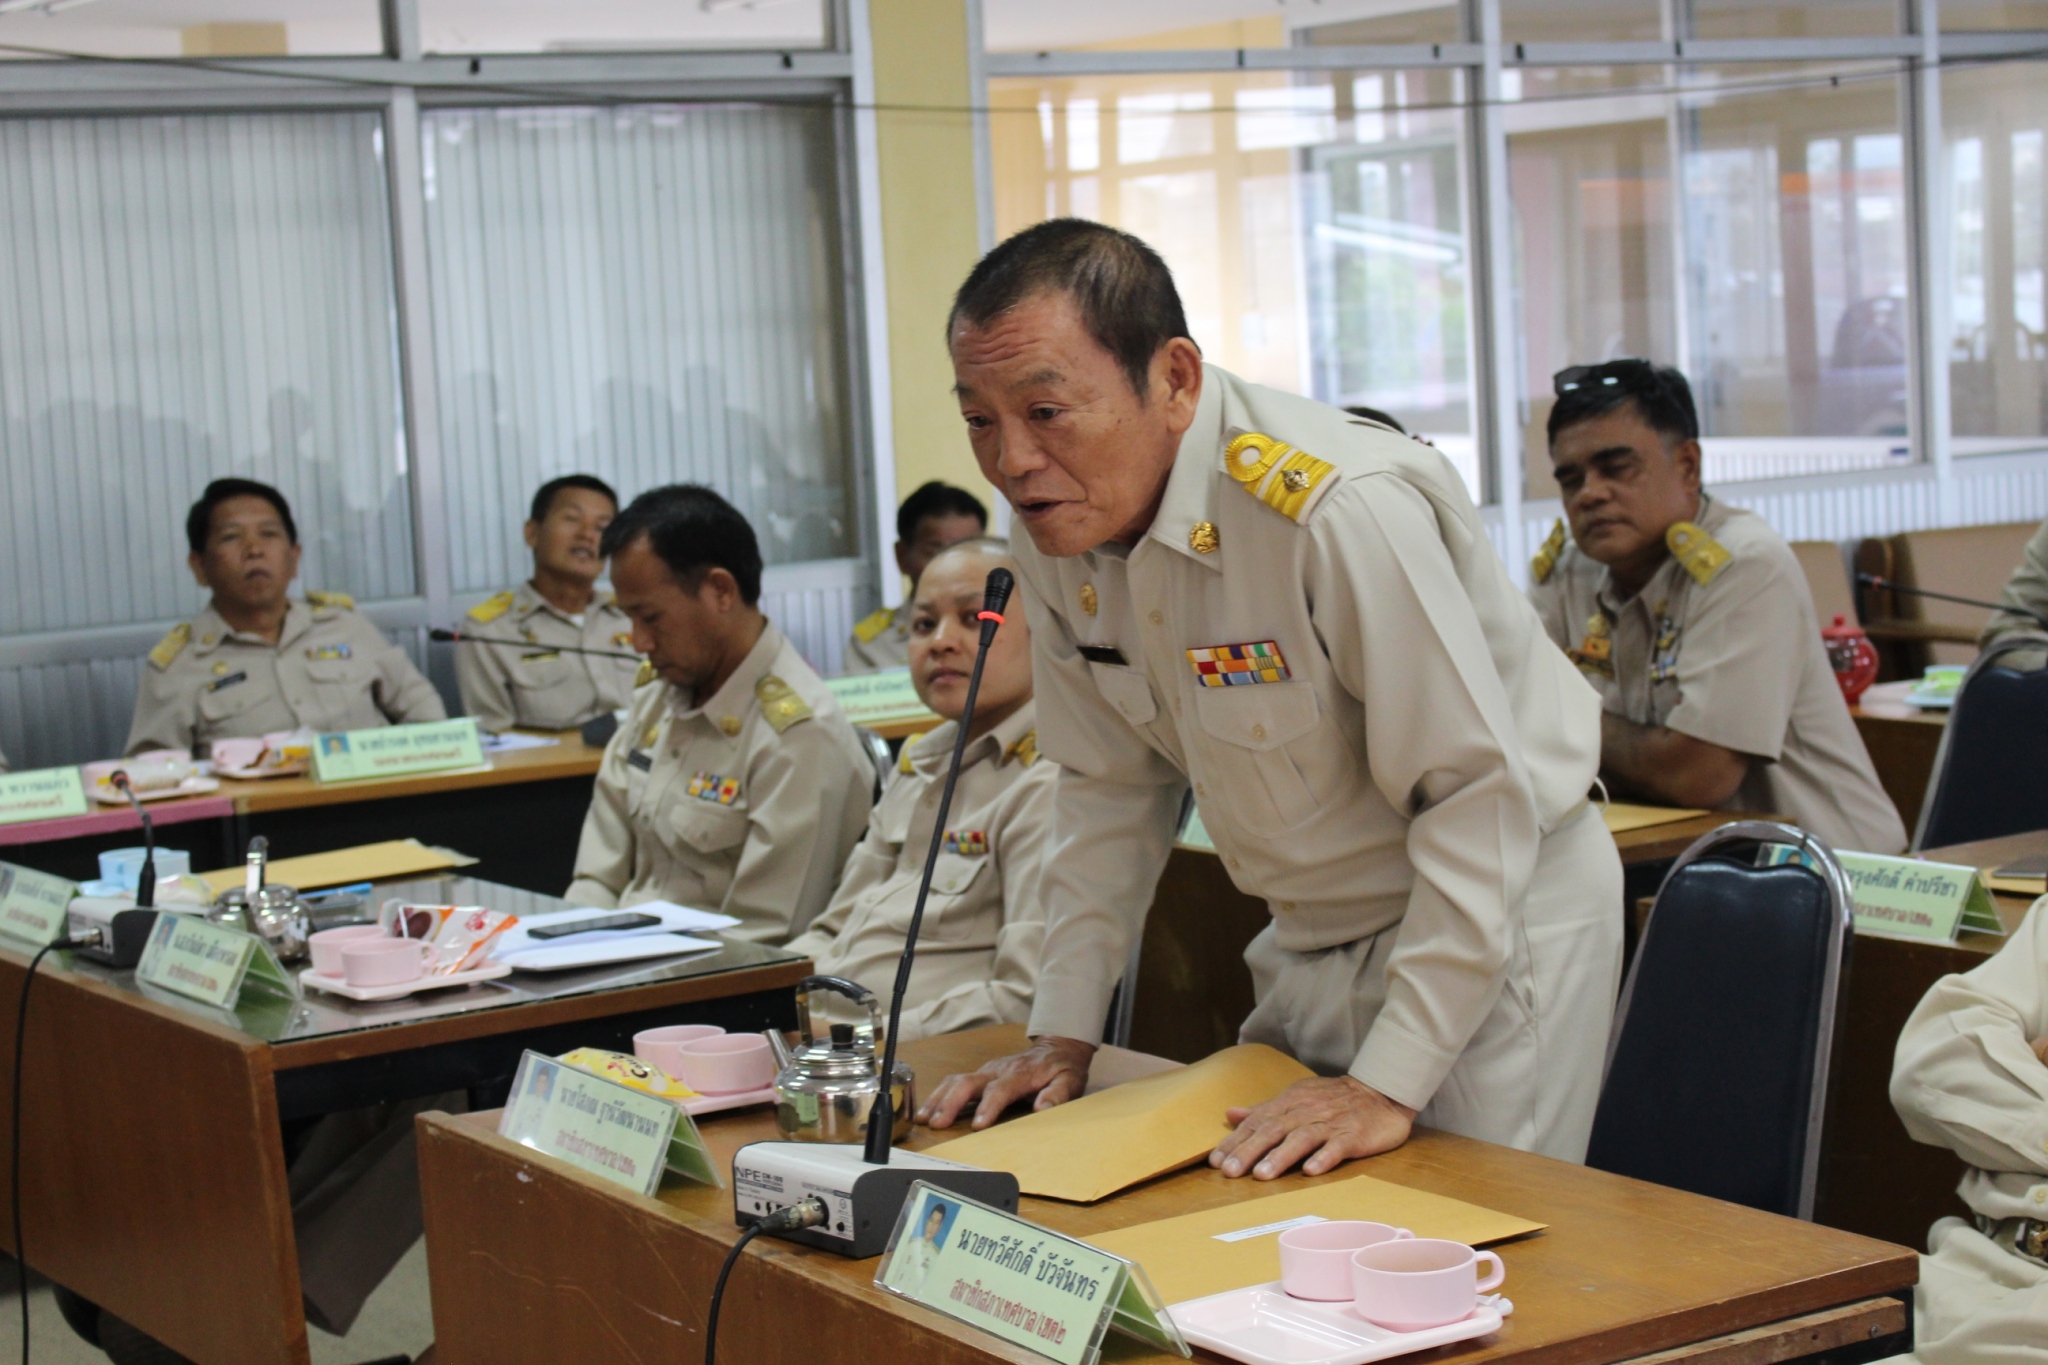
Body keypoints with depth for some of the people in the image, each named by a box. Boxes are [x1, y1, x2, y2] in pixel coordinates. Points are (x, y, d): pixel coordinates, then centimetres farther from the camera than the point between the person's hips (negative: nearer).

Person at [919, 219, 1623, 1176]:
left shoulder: (1345, 511, -31)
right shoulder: (1057, 524, -6)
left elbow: (1482, 797, -27)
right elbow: (1112, 786, 7)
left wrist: (1387, 1084, -27)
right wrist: (1062, 1036, 2)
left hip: (1497, 914, -7)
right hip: (1314, 942, 7)